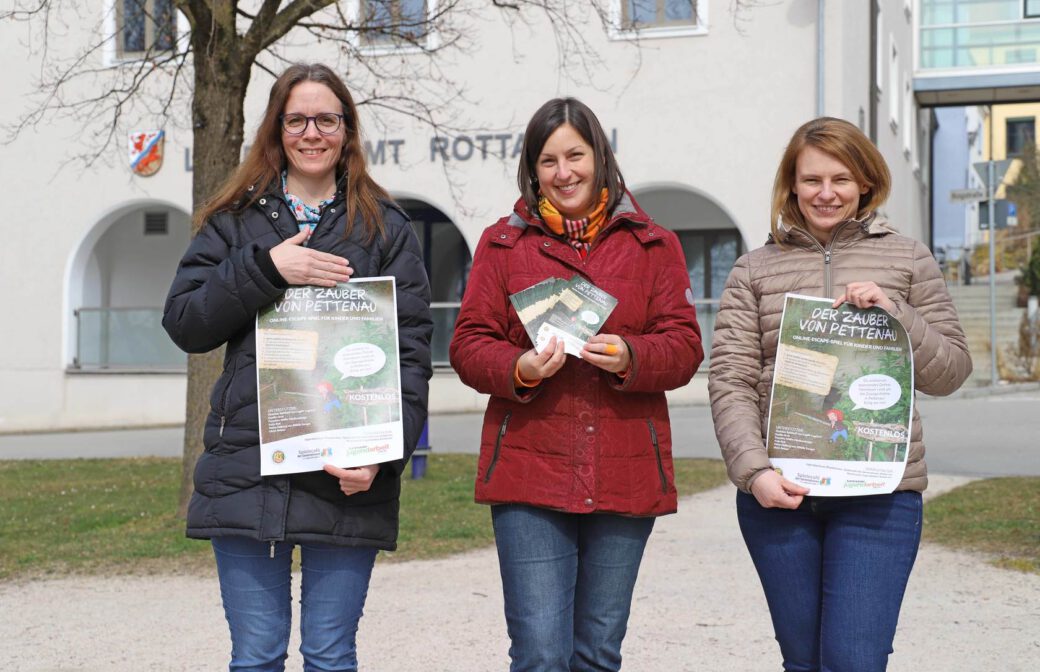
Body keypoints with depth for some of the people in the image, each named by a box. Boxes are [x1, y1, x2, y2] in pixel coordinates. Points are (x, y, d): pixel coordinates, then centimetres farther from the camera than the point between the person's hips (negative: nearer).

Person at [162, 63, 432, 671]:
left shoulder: (386, 227, 7)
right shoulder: (236, 221, 12)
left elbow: (412, 349, 0)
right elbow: (184, 323, 3)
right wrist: (267, 268, -11)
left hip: (347, 475, -1)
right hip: (247, 471, 1)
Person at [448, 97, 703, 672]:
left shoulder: (653, 245, 10)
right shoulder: (503, 243, 9)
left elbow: (684, 348, 4)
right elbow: (469, 345, 4)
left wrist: (630, 356, -17)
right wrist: (520, 368, -16)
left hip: (626, 474, 2)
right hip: (529, 472, -1)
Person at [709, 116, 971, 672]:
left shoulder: (907, 260, 9)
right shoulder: (755, 270, 9)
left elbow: (949, 372, 8)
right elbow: (730, 382, 1)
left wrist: (894, 314, -9)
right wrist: (754, 470, -14)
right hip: (778, 494, 1)